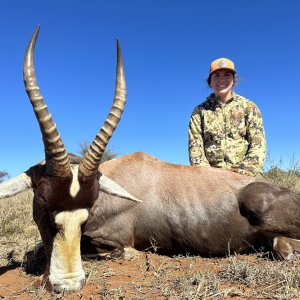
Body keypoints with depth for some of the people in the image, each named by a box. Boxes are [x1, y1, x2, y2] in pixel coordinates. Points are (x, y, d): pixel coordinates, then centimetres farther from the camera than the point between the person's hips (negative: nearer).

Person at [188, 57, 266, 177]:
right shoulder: (199, 111, 10)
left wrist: (246, 170, -12)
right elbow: (195, 146, 2)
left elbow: (258, 145, 3)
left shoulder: (249, 107, 10)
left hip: (245, 174, 0)